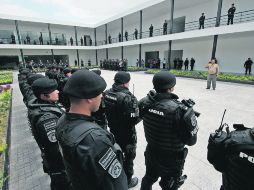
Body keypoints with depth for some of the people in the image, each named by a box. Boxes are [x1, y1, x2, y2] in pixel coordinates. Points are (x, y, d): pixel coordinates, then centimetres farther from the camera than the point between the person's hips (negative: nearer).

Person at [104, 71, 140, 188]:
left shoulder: (106, 93, -7)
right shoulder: (128, 97, -30)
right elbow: (134, 119, -28)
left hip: (113, 130, 7)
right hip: (126, 134, -7)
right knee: (129, 156, 18)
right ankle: (127, 181, 38)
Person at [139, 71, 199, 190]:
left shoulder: (145, 102, -16)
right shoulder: (179, 110, -32)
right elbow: (191, 140, -20)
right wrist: (188, 111, -10)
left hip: (151, 152, 5)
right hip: (172, 159, -4)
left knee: (148, 179, 32)